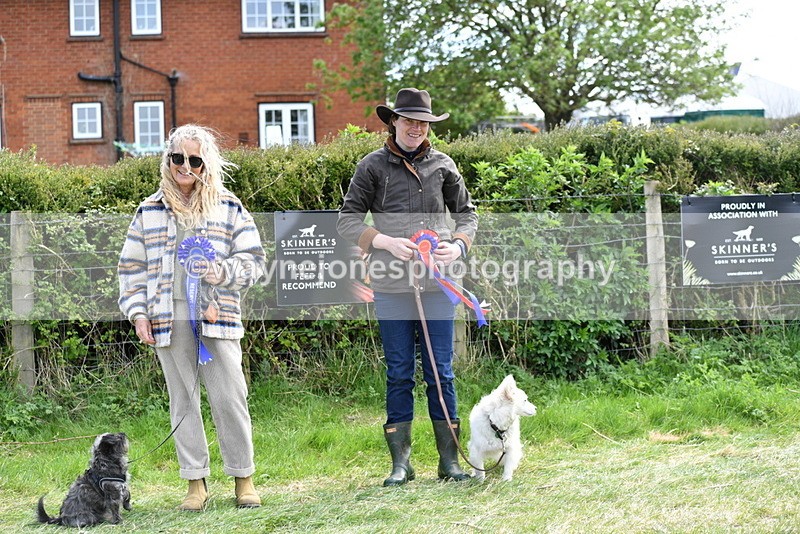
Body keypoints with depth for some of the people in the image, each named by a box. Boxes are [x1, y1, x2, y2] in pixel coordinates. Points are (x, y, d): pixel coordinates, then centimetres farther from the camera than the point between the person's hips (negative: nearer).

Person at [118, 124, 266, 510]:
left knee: (229, 398, -5)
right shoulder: (150, 212, 11)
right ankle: (196, 482, 12)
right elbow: (132, 267, 14)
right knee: (182, 400, 5)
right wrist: (138, 313, 3)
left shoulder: (228, 208, 7)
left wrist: (222, 272, -13)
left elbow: (254, 260, 5)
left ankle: (243, 478, 7)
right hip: (168, 320, 2)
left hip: (216, 316, -2)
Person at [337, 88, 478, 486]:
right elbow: (347, 219, 3)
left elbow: (466, 213, 18)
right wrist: (387, 242, -12)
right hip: (391, 287, -1)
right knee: (399, 374, 4)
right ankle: (400, 462, 10)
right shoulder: (373, 166, 4)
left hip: (438, 285, 1)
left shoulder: (442, 165, 10)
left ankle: (449, 460, 10)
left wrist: (458, 246, -2)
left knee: (440, 373, 4)